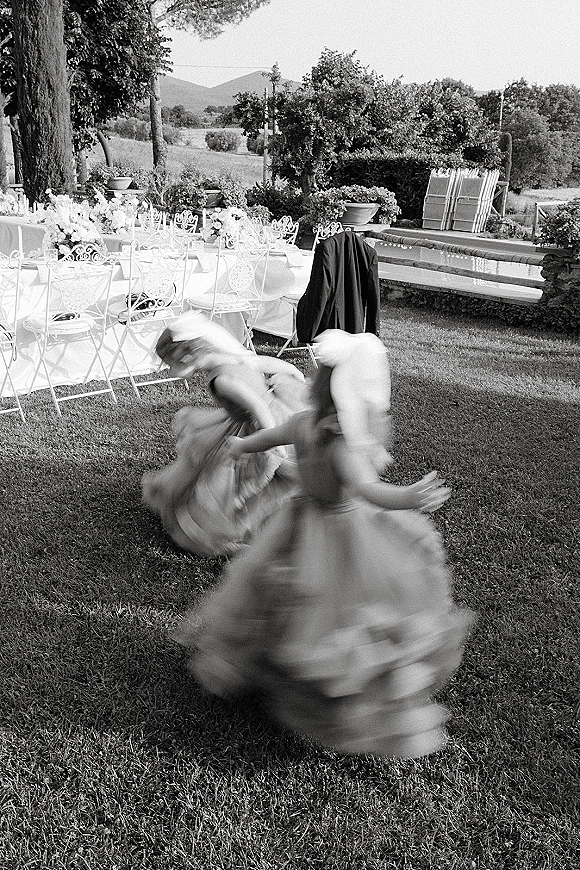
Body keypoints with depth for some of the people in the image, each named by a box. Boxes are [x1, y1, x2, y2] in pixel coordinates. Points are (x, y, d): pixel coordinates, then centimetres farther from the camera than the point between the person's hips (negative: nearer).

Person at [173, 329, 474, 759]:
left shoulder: (306, 422, -8)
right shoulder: (345, 445, -32)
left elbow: (269, 435, 11)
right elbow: (365, 488, -49)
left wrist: (240, 446, 31)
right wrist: (409, 498, -65)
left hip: (303, 521, 9)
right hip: (342, 536, -8)